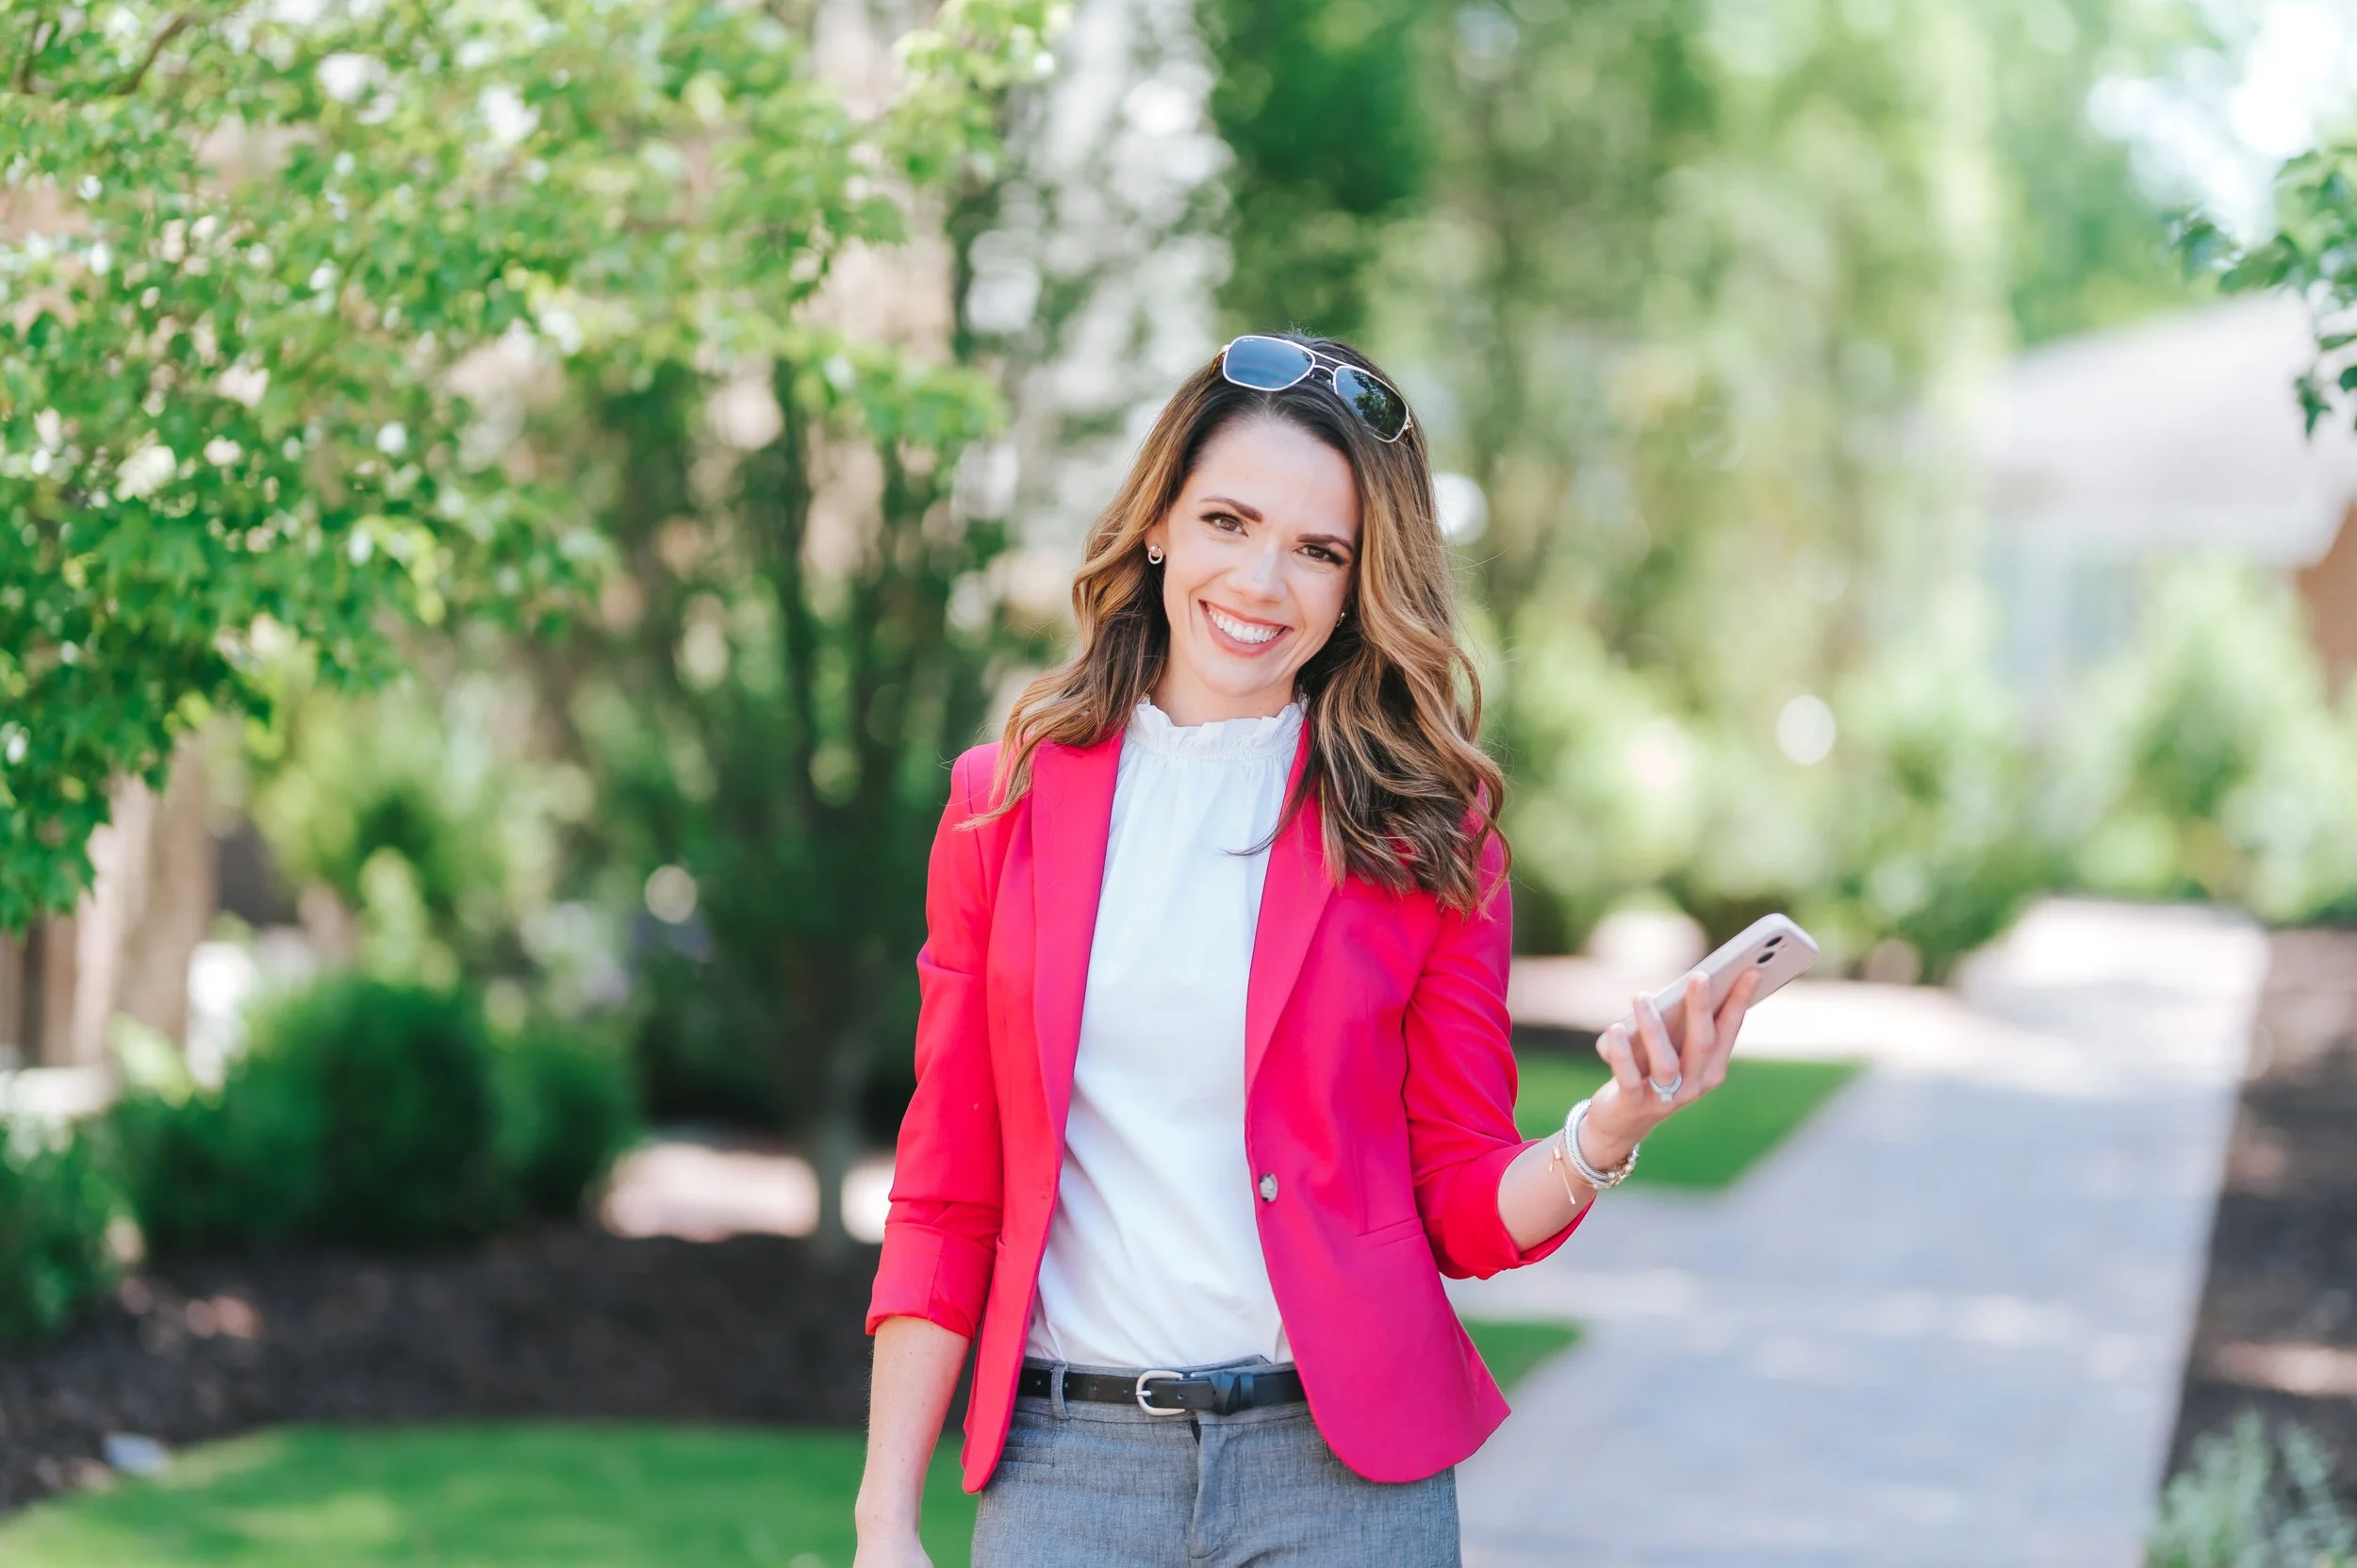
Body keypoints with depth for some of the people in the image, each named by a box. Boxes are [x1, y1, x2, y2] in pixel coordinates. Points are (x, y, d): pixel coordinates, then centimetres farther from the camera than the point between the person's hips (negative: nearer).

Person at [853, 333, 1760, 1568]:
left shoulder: (1420, 829, 2)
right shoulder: (1004, 803, 5)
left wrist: (1603, 1139, -17)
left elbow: (1464, 1209, 4)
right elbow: (945, 1198, 7)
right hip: (1066, 1467, 1)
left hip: (1346, 1466, -1)